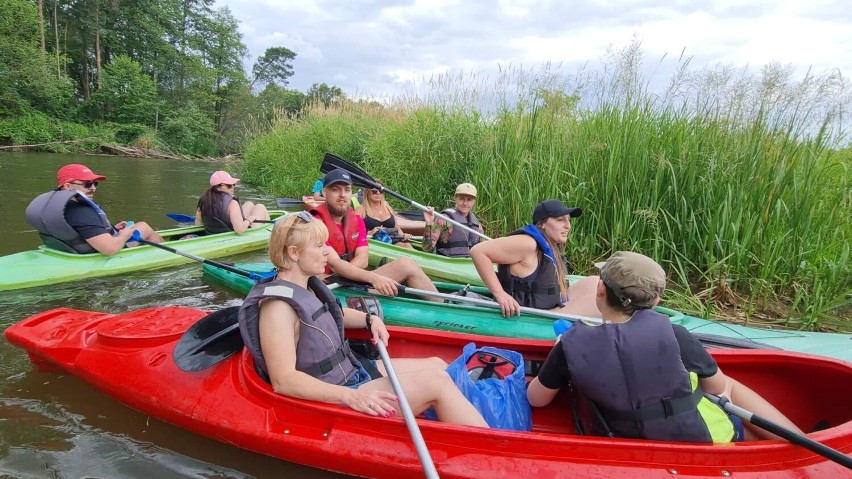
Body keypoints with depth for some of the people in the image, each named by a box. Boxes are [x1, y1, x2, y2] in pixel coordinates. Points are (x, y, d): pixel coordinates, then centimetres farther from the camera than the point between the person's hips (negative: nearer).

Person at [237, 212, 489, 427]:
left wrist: (370, 320, 7)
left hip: (351, 370, 10)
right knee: (436, 381, -17)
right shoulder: (278, 305, -22)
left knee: (437, 365, 7)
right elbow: (283, 380, -28)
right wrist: (350, 397, -35)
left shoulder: (306, 285, 8)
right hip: (332, 398, -10)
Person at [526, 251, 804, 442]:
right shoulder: (671, 334, -23)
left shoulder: (572, 345, -20)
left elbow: (536, 399, -4)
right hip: (706, 440, -3)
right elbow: (719, 387, -4)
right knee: (731, 387, 27)